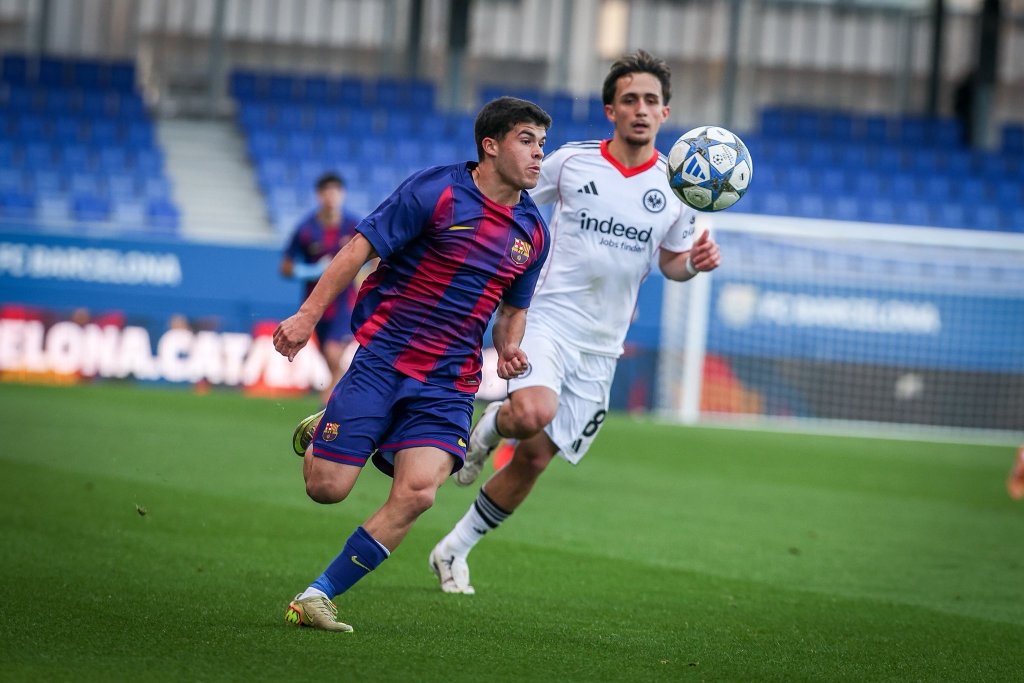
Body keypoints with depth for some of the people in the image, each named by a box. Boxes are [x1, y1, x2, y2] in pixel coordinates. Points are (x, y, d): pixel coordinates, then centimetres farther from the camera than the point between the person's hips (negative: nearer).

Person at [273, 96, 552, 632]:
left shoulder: (533, 231, 10)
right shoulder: (436, 191, -8)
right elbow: (361, 247, -7)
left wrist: (509, 348, 2)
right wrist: (308, 315, -13)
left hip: (450, 381, 4)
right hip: (384, 356, -4)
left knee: (417, 492, -19)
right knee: (327, 487, -7)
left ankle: (318, 596, -7)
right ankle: (320, 429, 32)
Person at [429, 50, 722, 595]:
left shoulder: (675, 184, 3)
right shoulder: (571, 161, -3)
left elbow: (670, 259, 14)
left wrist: (694, 262, -8)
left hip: (601, 344, 3)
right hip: (548, 318, -3)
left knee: (534, 456, 5)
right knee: (535, 414, -33)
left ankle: (454, 551, 22)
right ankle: (492, 425, 4)